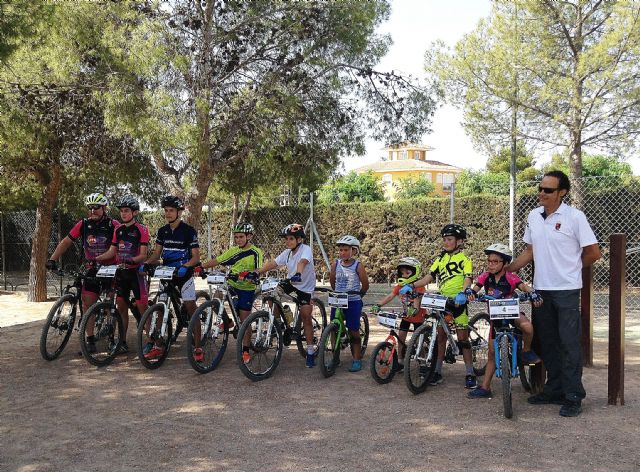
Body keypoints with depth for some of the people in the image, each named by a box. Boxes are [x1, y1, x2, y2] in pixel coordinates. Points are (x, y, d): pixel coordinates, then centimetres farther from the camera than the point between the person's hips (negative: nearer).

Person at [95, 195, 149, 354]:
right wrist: (95, 259, -2)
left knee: (142, 308, -6)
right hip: (121, 272, 6)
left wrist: (131, 260, -29)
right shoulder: (118, 230, 11)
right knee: (121, 307, 7)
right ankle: (123, 342, 14)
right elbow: (112, 251, 12)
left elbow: (143, 255, -12)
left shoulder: (141, 230, -7)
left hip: (135, 272, -6)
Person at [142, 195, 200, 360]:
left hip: (183, 275, -5)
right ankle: (158, 345, 8)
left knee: (191, 309, -6)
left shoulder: (189, 231, -10)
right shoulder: (162, 231, 6)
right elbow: (157, 253, 7)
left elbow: (196, 257, -12)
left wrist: (185, 266, -29)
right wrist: (145, 263, -11)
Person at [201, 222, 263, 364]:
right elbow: (217, 261, 1)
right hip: (232, 285, 4)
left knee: (244, 321, -1)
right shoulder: (234, 251, 5)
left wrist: (247, 273, -42)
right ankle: (227, 321, 4)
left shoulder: (256, 252, -10)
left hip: (247, 289, -4)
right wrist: (201, 266, -12)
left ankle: (245, 351, 11)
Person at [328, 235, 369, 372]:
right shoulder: (335, 264, 1)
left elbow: (365, 284, 3)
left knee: (354, 331, 1)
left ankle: (357, 360, 11)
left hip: (353, 303, -3)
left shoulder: (358, 266, -8)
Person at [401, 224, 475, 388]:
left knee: (462, 338, -3)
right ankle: (438, 372, 15)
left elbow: (468, 279, -16)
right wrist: (411, 286, -7)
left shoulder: (464, 260, -3)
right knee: (441, 336, 7)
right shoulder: (441, 259, 13)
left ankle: (470, 374, 3)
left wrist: (462, 293, -37)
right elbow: (429, 277, 6)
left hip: (458, 302, -5)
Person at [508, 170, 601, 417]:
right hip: (541, 289, 6)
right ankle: (554, 390, 25)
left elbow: (593, 253, -5)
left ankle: (573, 397, 5)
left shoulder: (574, 217, -10)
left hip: (566, 290, -6)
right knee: (548, 343, 13)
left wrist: (570, 269, 5)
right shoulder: (533, 216, 7)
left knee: (569, 343, -3)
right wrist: (507, 269, 7)